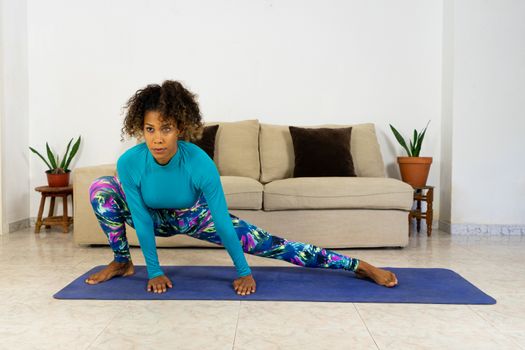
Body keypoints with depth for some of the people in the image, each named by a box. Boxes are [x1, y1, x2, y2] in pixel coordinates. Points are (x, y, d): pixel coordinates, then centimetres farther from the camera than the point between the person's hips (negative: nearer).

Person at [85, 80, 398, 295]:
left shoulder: (200, 162, -37)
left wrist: (244, 272, -21)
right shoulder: (129, 162, -31)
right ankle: (122, 263, 3)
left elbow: (222, 220, -29)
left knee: (267, 244, -10)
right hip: (155, 217, 2)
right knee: (101, 188, -21)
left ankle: (360, 266, -2)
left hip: (196, 216, -2)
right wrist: (154, 271, -16)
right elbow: (142, 219, -22)